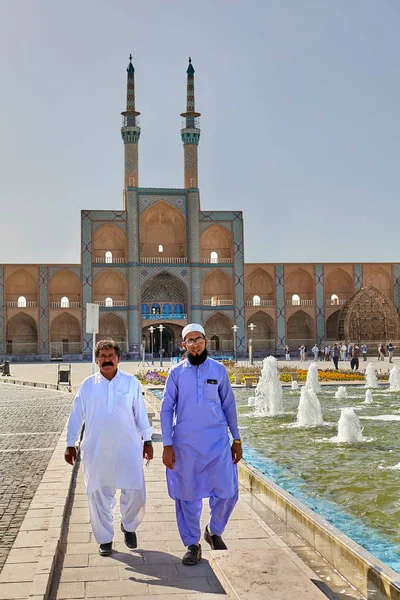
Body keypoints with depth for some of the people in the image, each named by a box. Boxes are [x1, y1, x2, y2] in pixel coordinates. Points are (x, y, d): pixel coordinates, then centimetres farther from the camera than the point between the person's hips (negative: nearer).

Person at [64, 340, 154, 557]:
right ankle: (104, 539, 24)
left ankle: (129, 526, 29)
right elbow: (76, 415, 7)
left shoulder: (131, 382, 2)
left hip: (128, 448, 0)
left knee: (135, 492, 0)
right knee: (99, 495, 6)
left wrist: (147, 440, 7)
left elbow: (140, 412, 7)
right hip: (96, 450, 1)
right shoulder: (88, 385, 3)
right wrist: (70, 444, 6)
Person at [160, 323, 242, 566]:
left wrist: (237, 439, 7)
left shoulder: (219, 370, 3)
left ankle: (214, 532, 27)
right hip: (185, 444, -1)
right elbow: (166, 409, 1)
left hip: (217, 442, 1)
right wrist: (167, 445, -5)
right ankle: (192, 544, 23)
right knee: (188, 496, 6)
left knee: (227, 492, -1)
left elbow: (229, 405, 8)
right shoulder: (176, 373, 0)